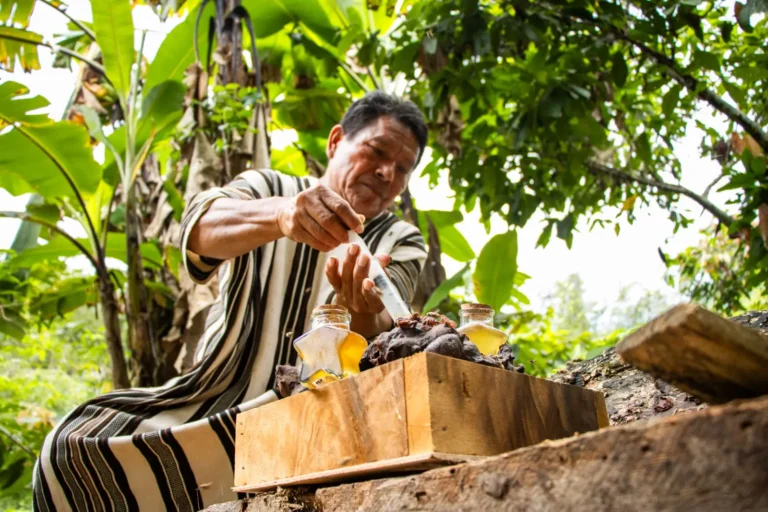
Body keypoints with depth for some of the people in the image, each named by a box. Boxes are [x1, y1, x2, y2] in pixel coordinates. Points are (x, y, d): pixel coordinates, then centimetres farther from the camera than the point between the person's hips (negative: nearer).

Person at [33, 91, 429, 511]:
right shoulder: (267, 189, 6)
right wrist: (281, 214, -41)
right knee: (77, 442, -19)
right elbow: (200, 229, -19)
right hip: (217, 395, 2)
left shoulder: (401, 245, 6)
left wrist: (362, 311, -39)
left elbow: (374, 340, -14)